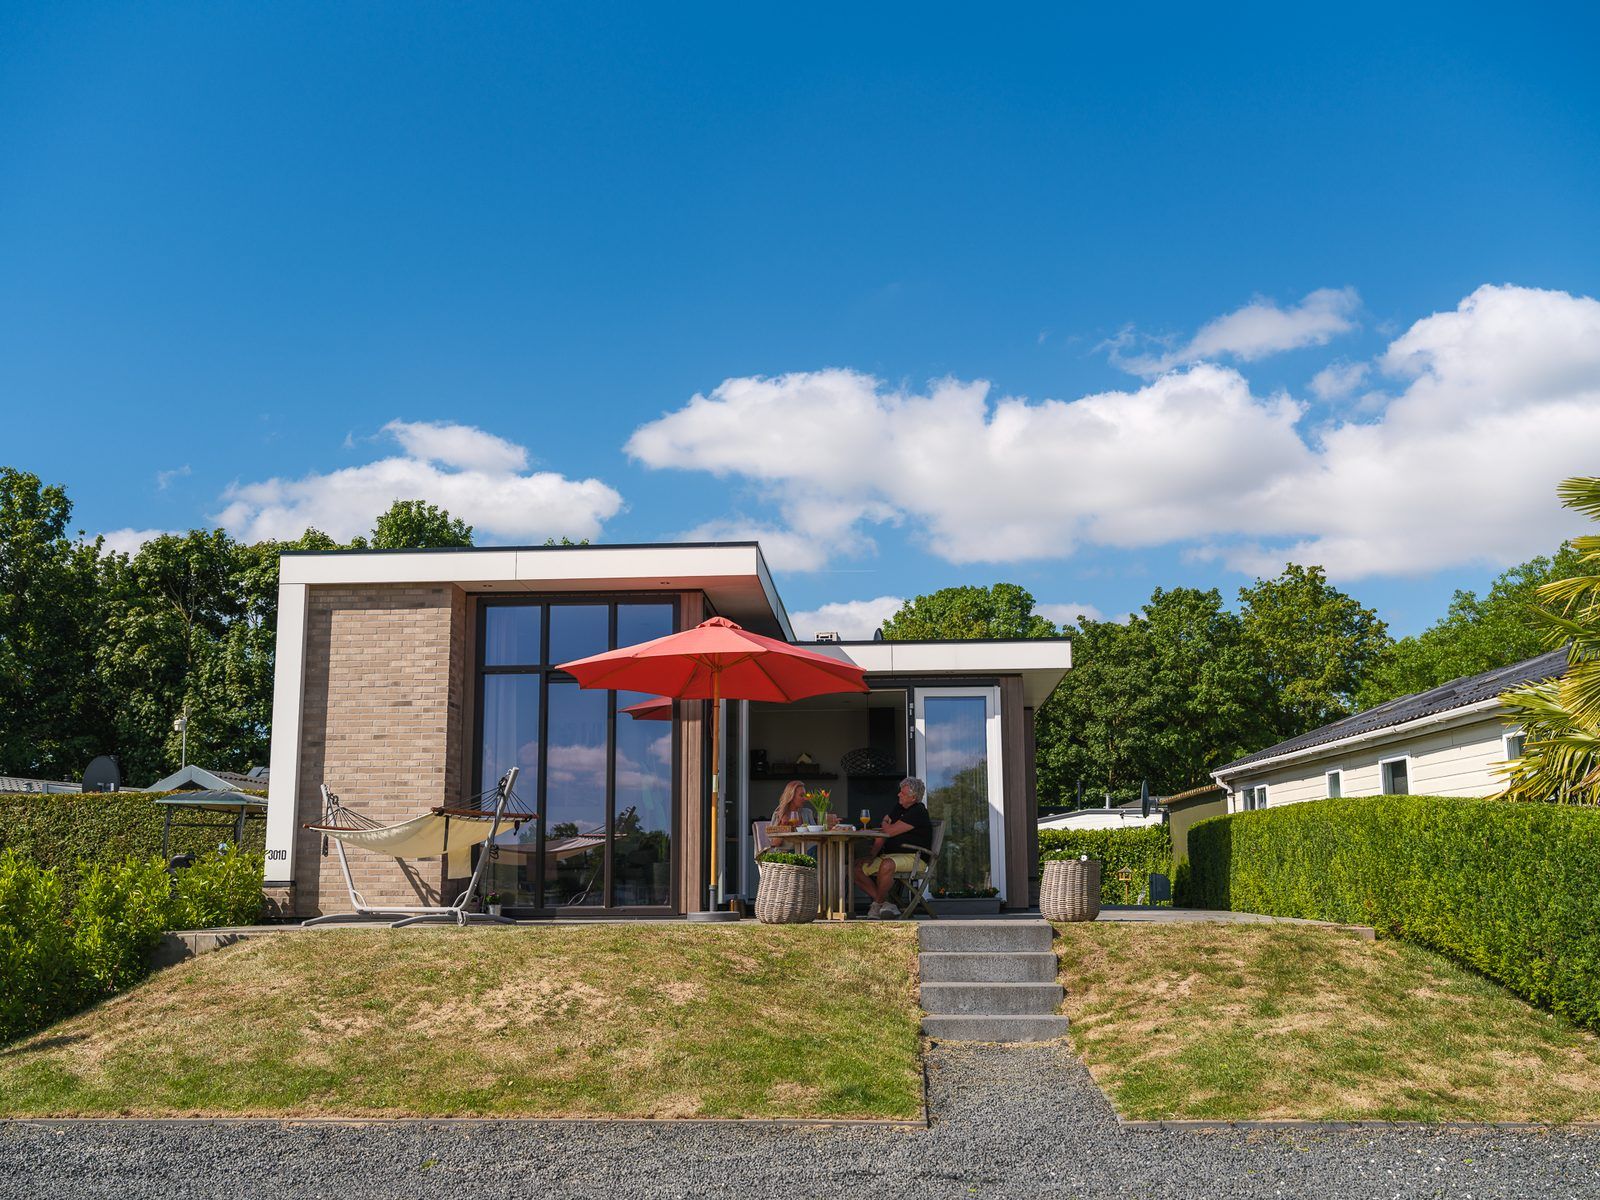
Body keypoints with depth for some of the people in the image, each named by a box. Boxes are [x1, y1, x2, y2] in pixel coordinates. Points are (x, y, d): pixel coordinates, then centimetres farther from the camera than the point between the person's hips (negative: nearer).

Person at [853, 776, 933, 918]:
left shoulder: (918, 812, -13)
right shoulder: (898, 808, 16)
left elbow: (890, 832, -18)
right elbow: (883, 835, 13)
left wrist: (885, 824, 6)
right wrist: (872, 855, 0)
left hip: (913, 857, -9)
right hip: (889, 855, 10)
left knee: (886, 865, -40)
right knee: (857, 870, -3)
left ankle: (878, 904, -16)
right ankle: (886, 904, -8)